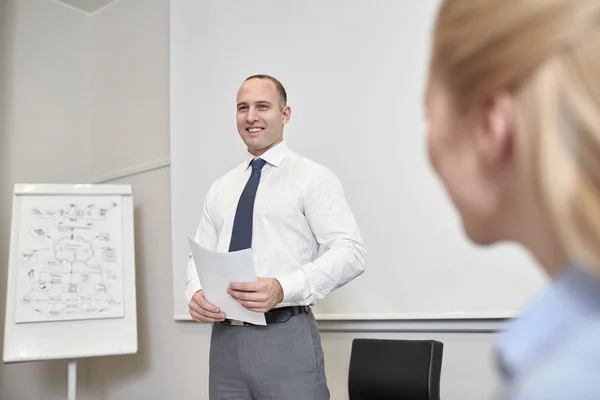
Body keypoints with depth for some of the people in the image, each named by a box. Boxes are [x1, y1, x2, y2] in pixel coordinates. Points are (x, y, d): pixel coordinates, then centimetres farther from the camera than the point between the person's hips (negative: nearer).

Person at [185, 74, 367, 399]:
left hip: (286, 339, -5)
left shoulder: (311, 177, -3)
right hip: (224, 339, 5)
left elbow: (350, 251, -12)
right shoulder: (220, 188, 14)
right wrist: (195, 293, -6)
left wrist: (282, 288, -26)